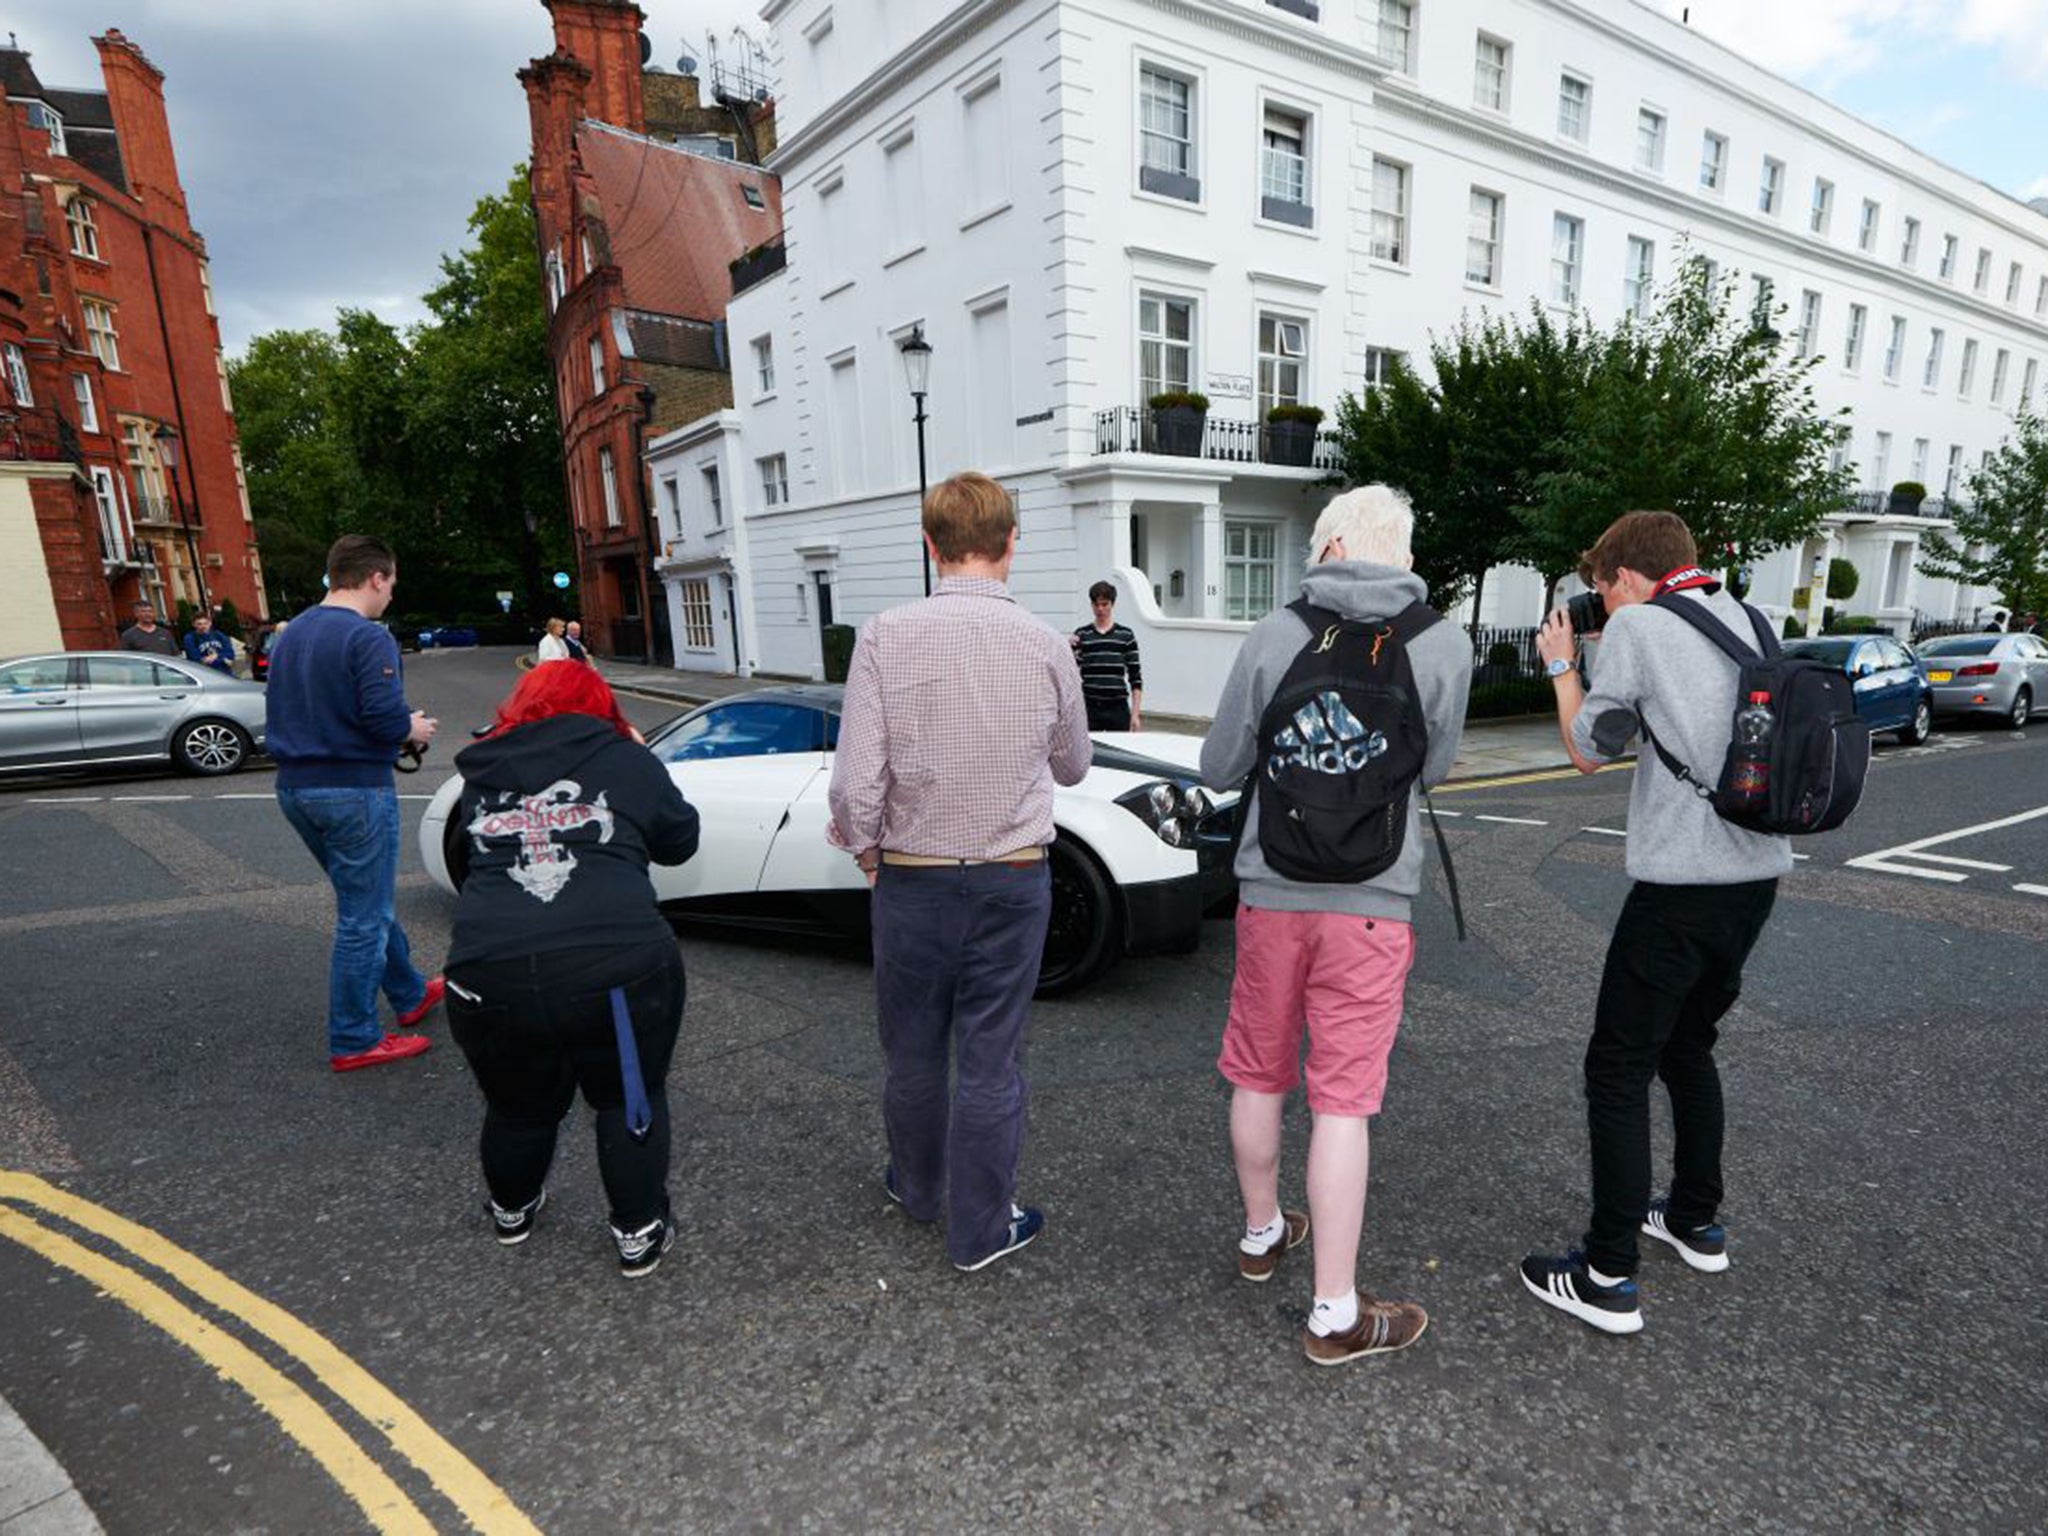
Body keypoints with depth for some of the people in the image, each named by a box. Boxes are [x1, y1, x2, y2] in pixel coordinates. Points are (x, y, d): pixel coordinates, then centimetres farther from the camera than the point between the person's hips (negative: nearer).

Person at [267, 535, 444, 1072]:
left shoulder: (291, 634, 11)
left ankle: (409, 994, 37)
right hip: (353, 790, -9)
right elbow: (385, 719, -25)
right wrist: (414, 730, -3)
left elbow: (284, 714, 16)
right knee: (364, 917, 2)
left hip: (296, 787, 9)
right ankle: (353, 1042, 11)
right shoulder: (368, 636, -16)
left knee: (367, 899, 22)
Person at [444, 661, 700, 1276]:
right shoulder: (626, 761, 8)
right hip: (617, 966, -3)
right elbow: (679, 842, 18)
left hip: (491, 975, 3)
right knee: (630, 1099, 20)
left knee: (519, 1105, 27)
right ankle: (640, 1233, 28)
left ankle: (511, 1212, 50)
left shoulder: (480, 773, 16)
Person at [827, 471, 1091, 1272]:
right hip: (1013, 880, 0)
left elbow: (855, 783, -15)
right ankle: (981, 1227, 27)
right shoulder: (1046, 645, -7)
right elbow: (1072, 766, 8)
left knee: (913, 1051, 19)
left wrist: (866, 853, 4)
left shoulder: (886, 637, -12)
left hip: (913, 877, 0)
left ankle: (918, 1188, 42)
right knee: (990, 1061, 11)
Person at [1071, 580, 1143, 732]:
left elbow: (1135, 677, 3)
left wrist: (1135, 714, -2)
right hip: (1089, 708, 0)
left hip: (1118, 708, 0)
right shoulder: (1081, 635, 5)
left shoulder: (1126, 635, 4)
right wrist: (1071, 651, -16)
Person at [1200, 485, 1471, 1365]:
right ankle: (1335, 1314, 15)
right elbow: (1435, 770, 7)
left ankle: (1262, 1234, 39)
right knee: (1342, 1100, 5)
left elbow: (1219, 769, -1)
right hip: (1369, 899, -1)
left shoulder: (1274, 635, -4)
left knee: (1259, 1075, 18)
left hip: (1271, 888, 2)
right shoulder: (1444, 647, -5)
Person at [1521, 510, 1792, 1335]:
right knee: (1688, 1045, 24)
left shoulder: (1637, 626, -8)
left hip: (1681, 882, -8)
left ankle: (1608, 1277, 6)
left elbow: (1588, 751, -3)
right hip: (1758, 872, 8)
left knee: (1619, 1071, 0)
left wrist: (1561, 665, 10)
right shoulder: (1746, 621, 12)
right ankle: (1697, 1222, 38)